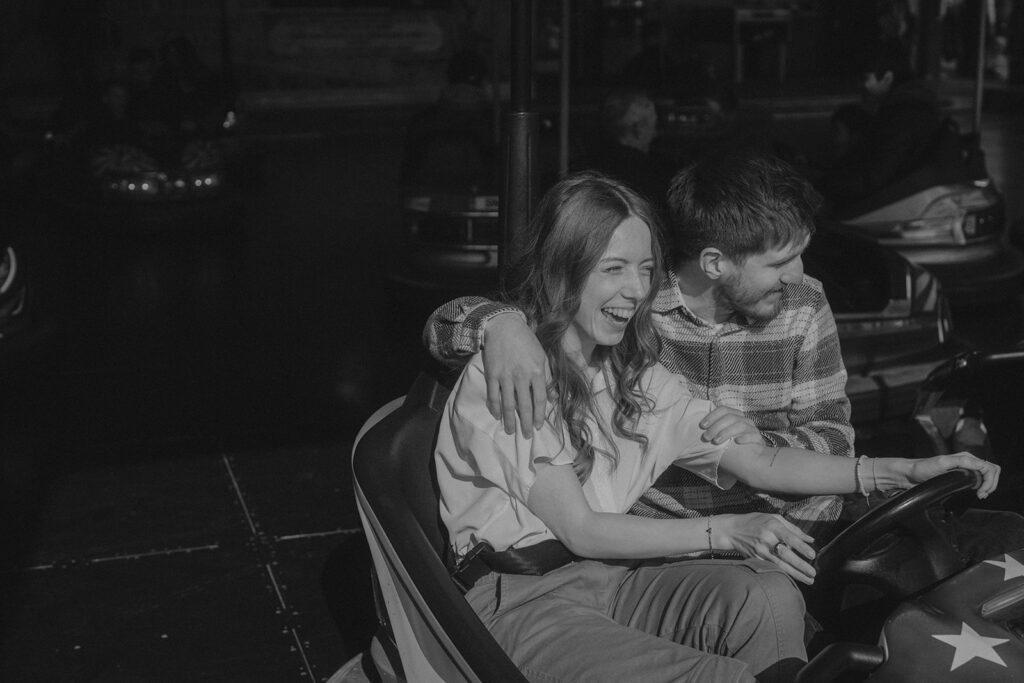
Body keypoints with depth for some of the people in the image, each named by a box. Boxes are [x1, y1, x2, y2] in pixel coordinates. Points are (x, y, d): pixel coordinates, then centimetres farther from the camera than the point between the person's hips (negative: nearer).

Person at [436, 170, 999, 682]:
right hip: (519, 598, -6)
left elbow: (759, 462, 8)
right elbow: (579, 530, -14)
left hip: (613, 575, 6)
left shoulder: (635, 377, 13)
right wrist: (725, 533, -22)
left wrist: (904, 471, -2)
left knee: (767, 593, -23)